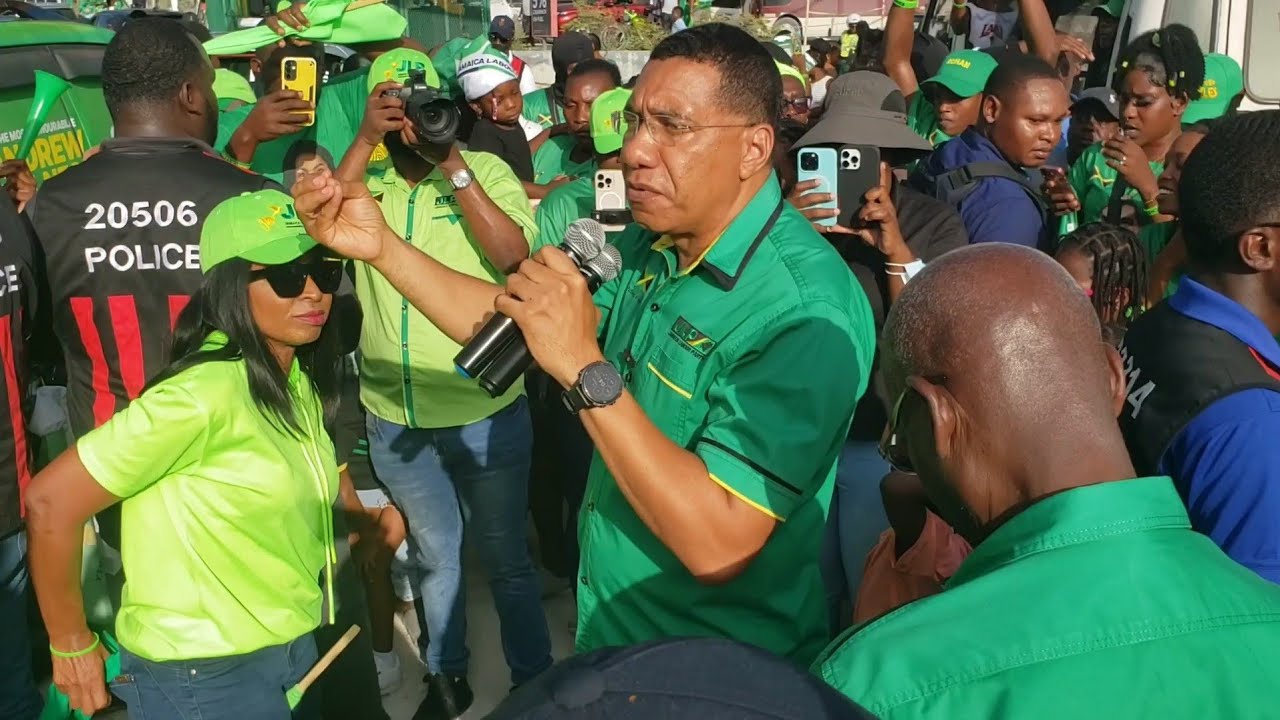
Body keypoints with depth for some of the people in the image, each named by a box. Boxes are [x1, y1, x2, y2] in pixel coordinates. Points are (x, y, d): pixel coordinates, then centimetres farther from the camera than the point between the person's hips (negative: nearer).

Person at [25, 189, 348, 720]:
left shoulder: (299, 379, 2)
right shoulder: (202, 393, -24)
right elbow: (50, 503, -21)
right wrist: (71, 646, -11)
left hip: (294, 650, 8)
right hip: (206, 675, -8)